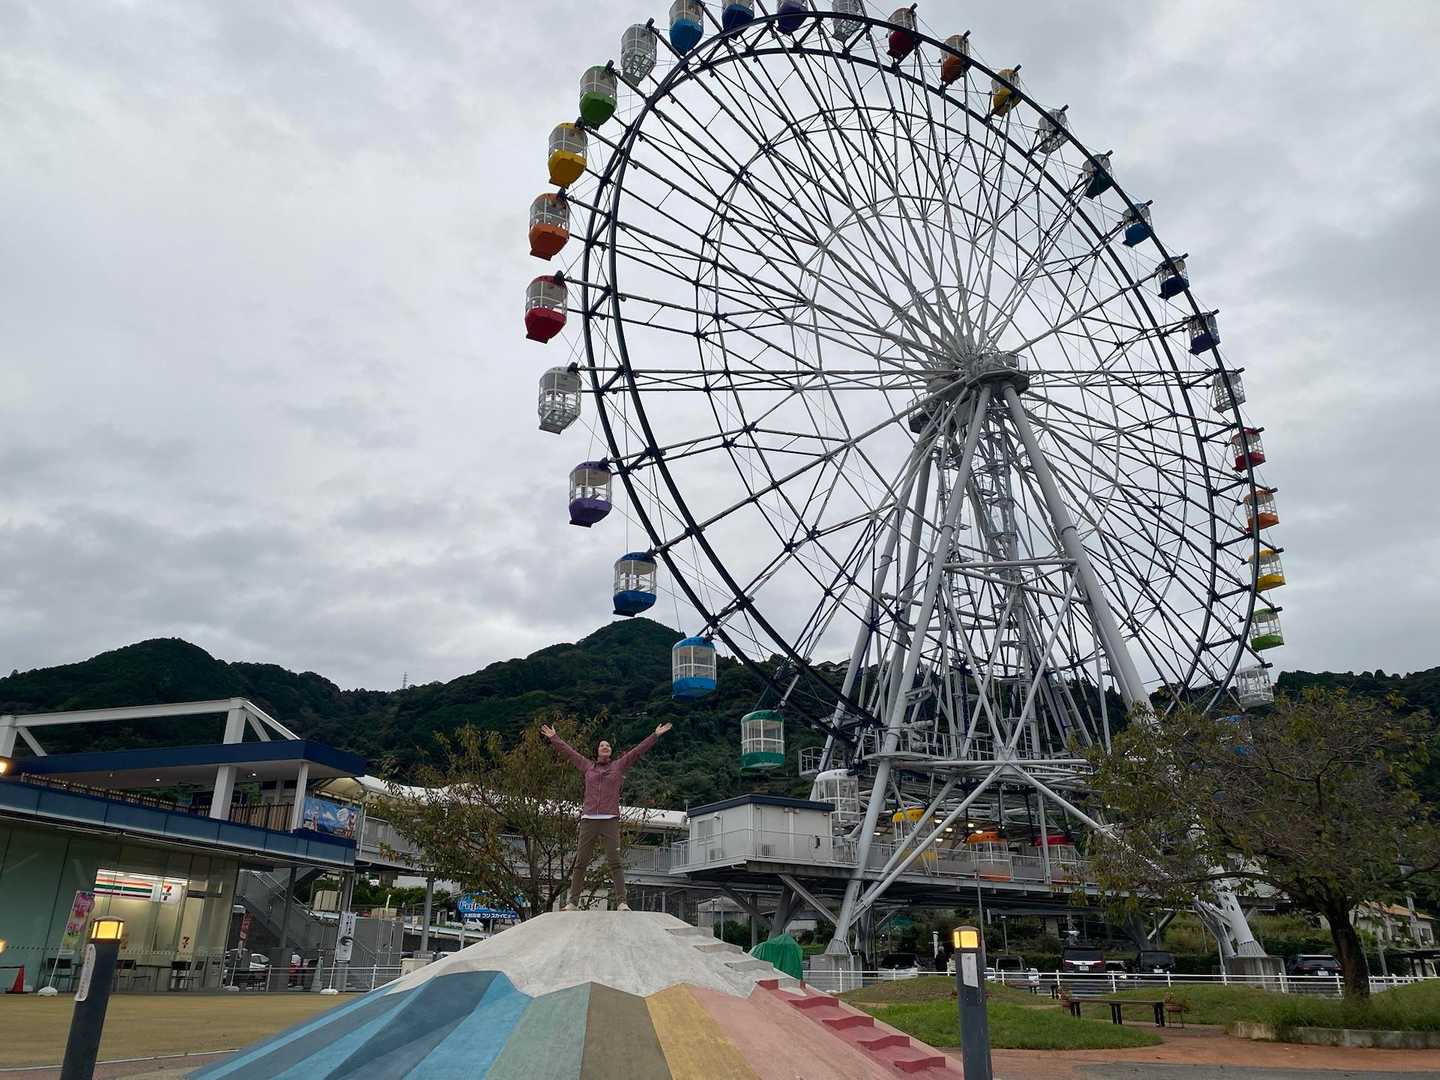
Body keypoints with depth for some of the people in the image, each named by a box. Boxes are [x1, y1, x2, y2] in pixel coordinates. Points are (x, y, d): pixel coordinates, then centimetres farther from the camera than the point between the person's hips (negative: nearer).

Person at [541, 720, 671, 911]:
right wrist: (553, 738, 28)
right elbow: (569, 751, 23)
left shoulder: (619, 766, 13)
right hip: (588, 820, 2)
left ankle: (621, 902, -10)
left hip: (610, 820, -2)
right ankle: (573, 902, 7)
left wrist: (655, 736, 8)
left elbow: (638, 750, 10)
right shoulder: (588, 767, 17)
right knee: (581, 862, 2)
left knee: (615, 861, -8)